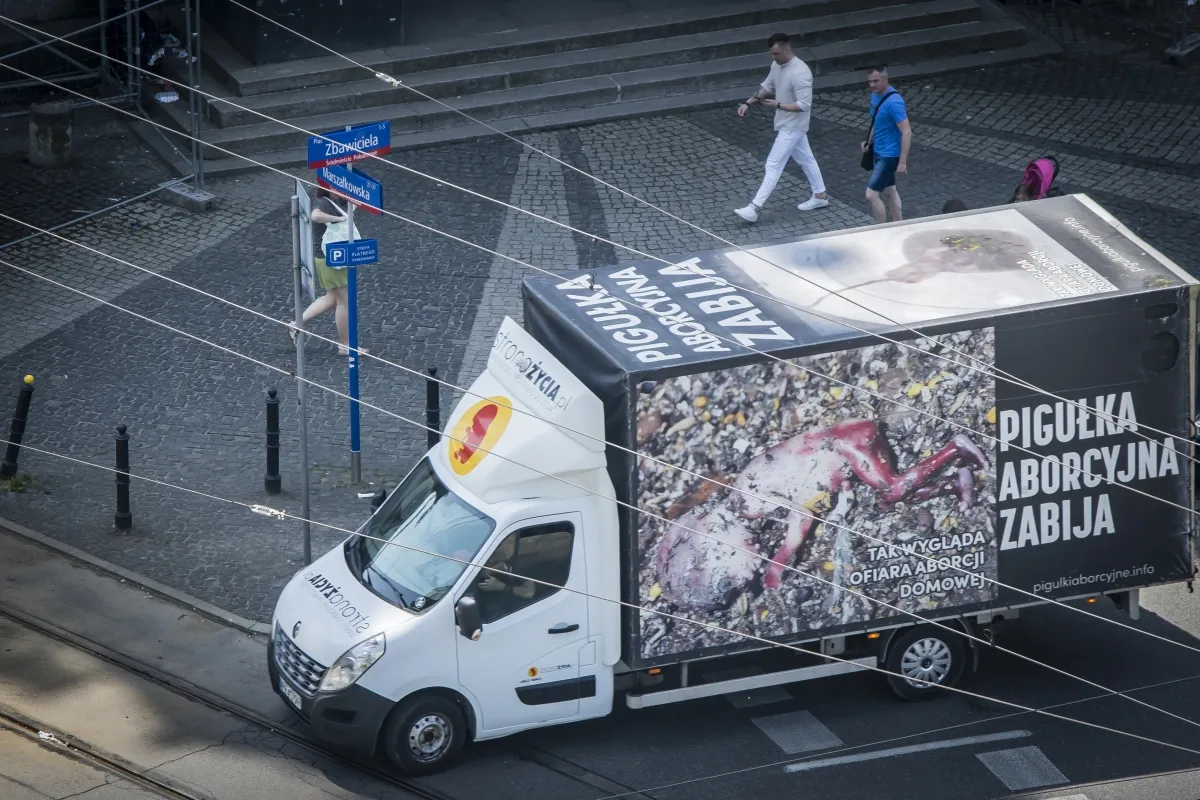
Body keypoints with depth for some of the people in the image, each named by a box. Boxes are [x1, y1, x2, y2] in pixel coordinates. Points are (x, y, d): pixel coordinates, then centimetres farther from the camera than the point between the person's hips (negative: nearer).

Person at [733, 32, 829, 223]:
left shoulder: (800, 73, -29)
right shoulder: (777, 66, -1)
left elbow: (804, 105, -28)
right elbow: (767, 86, 14)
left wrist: (778, 105, -30)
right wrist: (748, 103, 3)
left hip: (792, 128, -9)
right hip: (786, 125, 9)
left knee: (773, 165, -9)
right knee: (806, 159, 21)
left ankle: (754, 208, -9)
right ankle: (820, 196, 35)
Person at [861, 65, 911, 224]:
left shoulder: (893, 102, -26)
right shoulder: (876, 94, 2)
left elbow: (906, 132, -25)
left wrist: (902, 162, -25)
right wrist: (869, 141, 4)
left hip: (890, 156, -10)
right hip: (879, 152, 10)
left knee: (871, 195, -8)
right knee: (888, 191, 20)